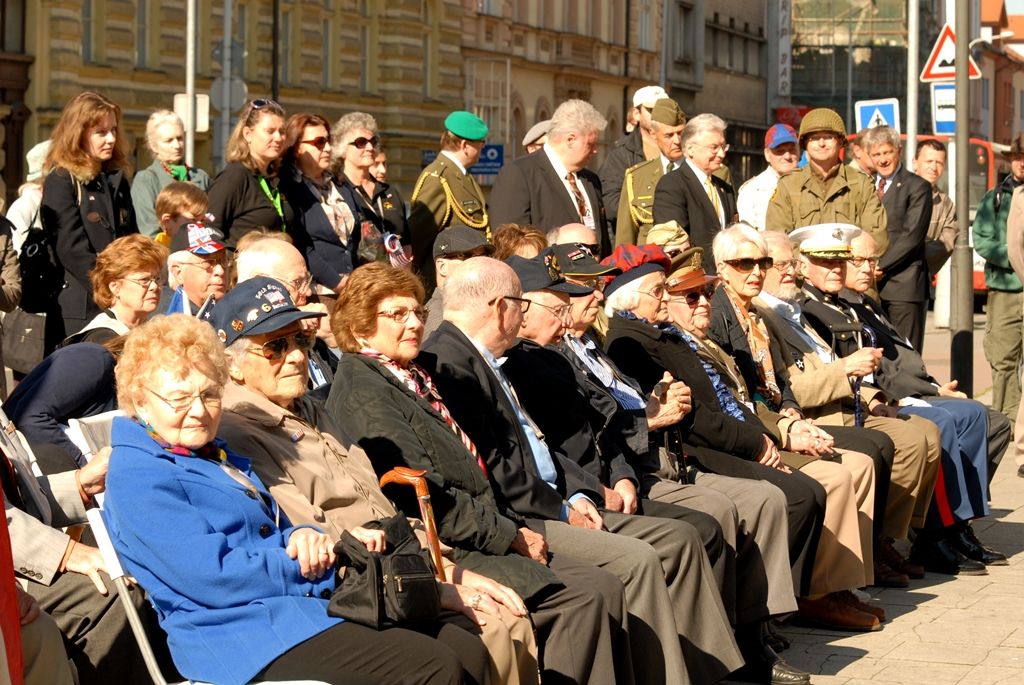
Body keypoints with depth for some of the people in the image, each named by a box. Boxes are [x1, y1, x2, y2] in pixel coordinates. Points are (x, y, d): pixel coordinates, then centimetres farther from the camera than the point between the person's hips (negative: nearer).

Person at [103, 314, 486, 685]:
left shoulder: (216, 455, 22)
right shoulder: (135, 478, -8)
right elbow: (213, 577, -17)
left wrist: (304, 538, -1)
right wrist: (324, 568, -9)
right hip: (243, 631, -9)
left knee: (465, 651, -7)